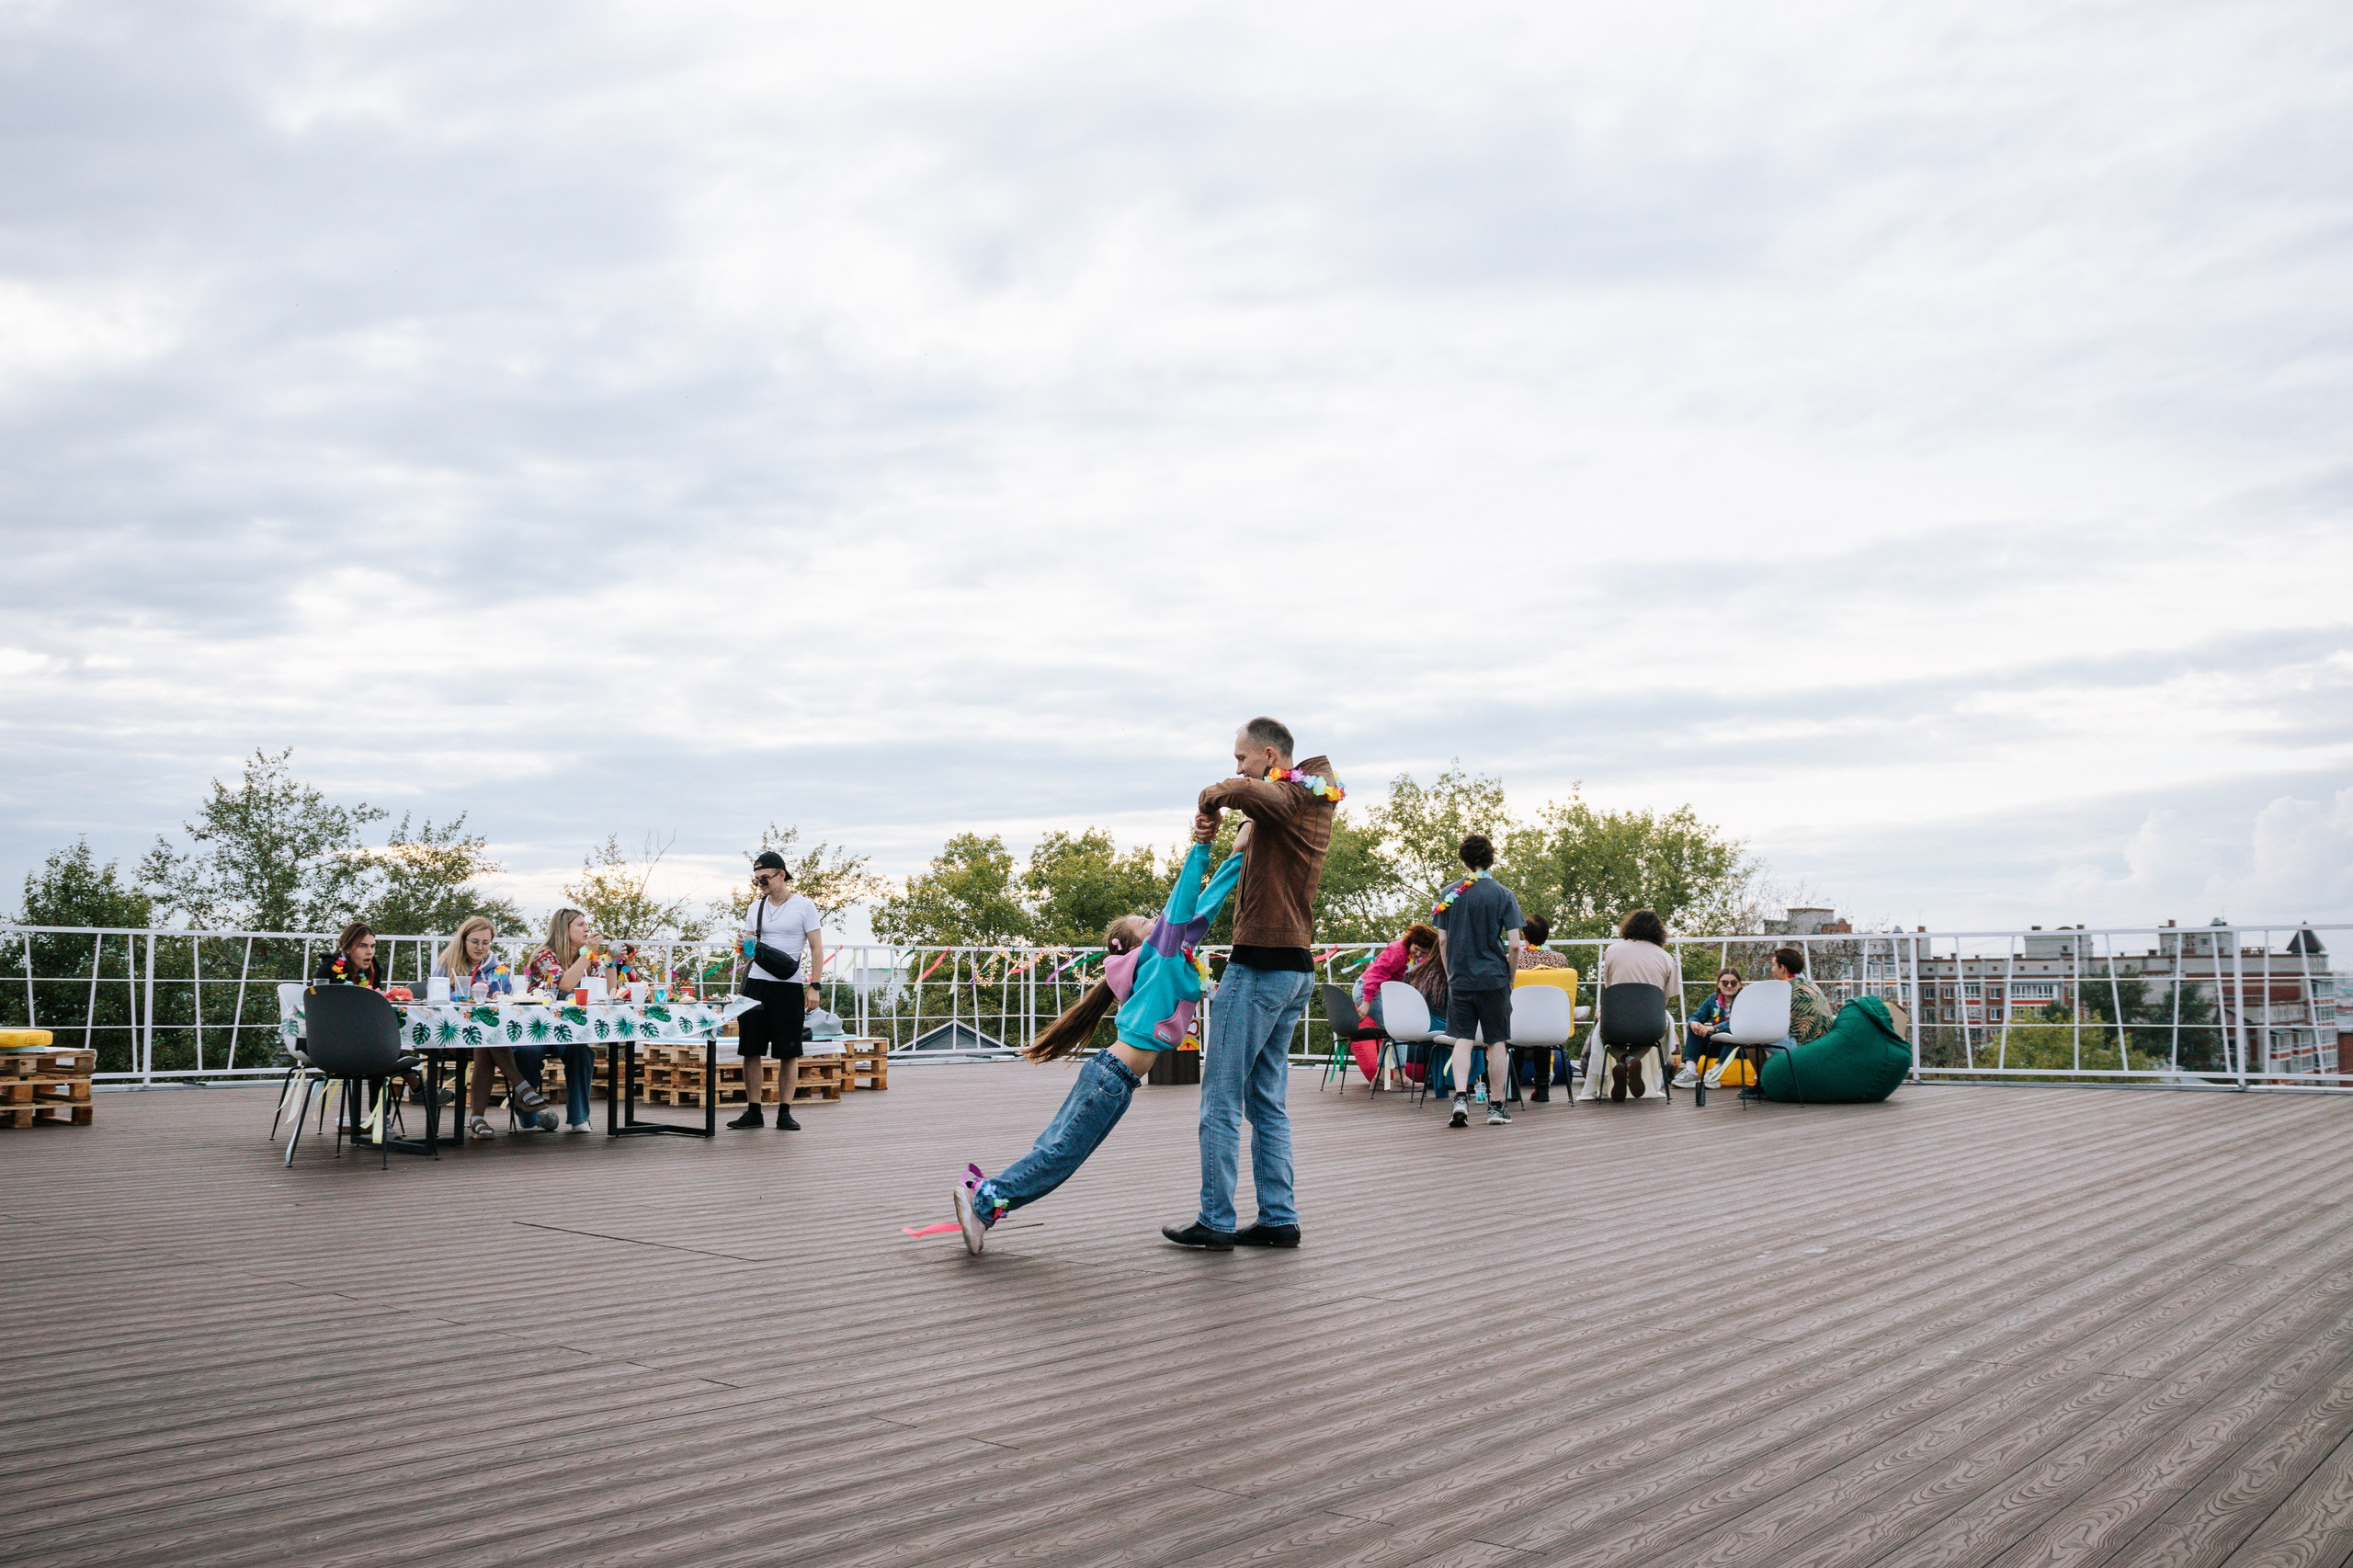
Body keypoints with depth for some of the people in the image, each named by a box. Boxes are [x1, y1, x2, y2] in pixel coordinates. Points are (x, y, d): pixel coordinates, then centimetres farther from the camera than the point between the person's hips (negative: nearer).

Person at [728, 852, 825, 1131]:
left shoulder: (804, 907, 0)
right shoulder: (756, 907, 14)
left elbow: (817, 949, -2)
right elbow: (748, 950, 19)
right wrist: (744, 944, -6)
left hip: (789, 987, -4)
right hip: (756, 984, 4)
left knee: (789, 1053, -1)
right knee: (751, 1050, 2)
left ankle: (785, 1112, 7)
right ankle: (753, 1112, 10)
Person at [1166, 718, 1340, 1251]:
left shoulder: (1287, 796, -12)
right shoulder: (1318, 804, 16)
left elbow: (1244, 792, -34)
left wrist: (1210, 800, -14)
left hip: (1260, 965, -9)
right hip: (1297, 967, 10)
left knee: (1222, 1098, -3)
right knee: (1268, 1100, 13)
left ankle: (1216, 1221, 0)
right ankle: (1278, 1218, 12)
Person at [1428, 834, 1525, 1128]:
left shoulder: (1449, 894, 3)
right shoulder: (1503, 895, -4)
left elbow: (1442, 940, 4)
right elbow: (1514, 945, -7)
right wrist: (1510, 978, 6)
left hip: (1459, 980, 2)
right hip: (1494, 979, -1)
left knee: (1462, 1040, 4)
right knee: (1496, 1043, 7)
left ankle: (1461, 1098, -14)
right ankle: (1497, 1107, 13)